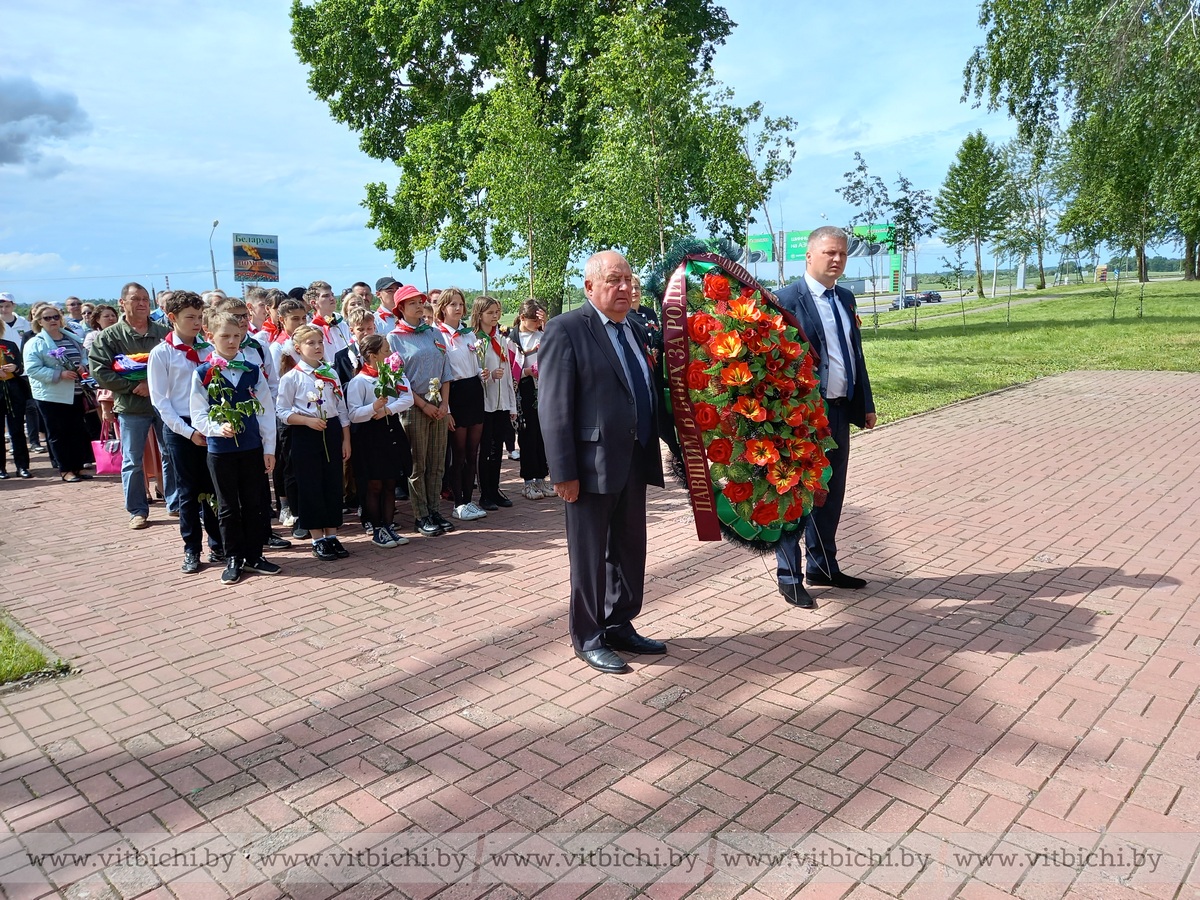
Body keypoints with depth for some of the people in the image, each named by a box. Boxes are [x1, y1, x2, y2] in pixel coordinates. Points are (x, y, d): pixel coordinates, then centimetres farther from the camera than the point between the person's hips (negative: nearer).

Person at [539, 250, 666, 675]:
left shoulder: (635, 330, 12)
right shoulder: (566, 329, -10)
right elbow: (554, 408, -14)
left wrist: (653, 452, 12)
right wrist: (564, 472, -17)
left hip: (635, 462, 7)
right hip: (593, 464, -7)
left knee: (630, 550, 16)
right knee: (590, 555, 7)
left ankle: (619, 626, 33)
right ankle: (587, 637, 23)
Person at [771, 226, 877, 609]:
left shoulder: (845, 298, 13)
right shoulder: (788, 299, -11)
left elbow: (856, 354, 18)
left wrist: (866, 404, 15)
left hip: (840, 411, 8)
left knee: (831, 494, 16)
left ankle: (823, 565, 32)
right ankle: (789, 576, 14)